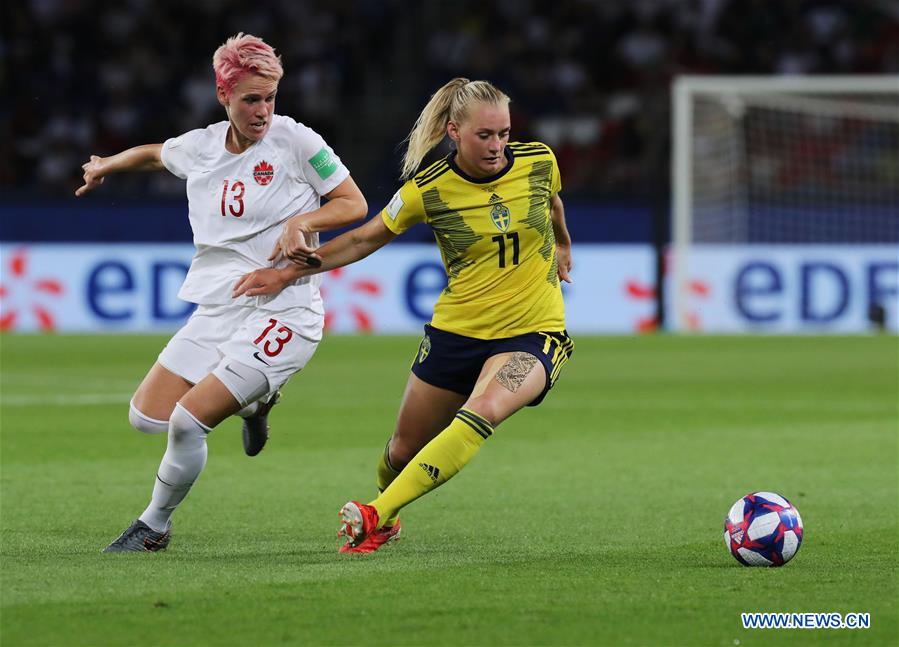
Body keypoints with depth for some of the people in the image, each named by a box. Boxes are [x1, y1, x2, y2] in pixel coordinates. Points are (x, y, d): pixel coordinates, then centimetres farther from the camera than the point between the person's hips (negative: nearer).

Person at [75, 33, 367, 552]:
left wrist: (301, 222, -19)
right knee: (147, 417, 2)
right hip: (216, 309, 6)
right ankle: (253, 404, 27)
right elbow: (153, 153, 30)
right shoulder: (199, 147, 6)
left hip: (281, 310, -6)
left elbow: (354, 204, -2)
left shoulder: (296, 141, -8)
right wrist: (106, 165, 44)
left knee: (187, 422, -16)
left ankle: (156, 527, 9)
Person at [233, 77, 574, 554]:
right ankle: (385, 525, 44)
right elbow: (367, 237, 4)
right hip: (456, 331, 1)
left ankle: (376, 514, -31)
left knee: (483, 411, -32)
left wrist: (563, 248, 37)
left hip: (532, 335, -1)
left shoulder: (538, 161, -7)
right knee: (404, 449, 9)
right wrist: (288, 273, 2)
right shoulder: (428, 189, -11)